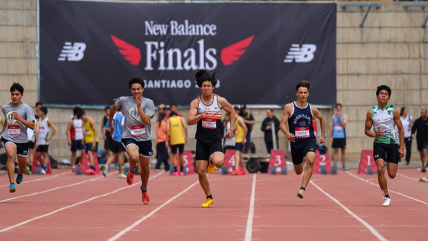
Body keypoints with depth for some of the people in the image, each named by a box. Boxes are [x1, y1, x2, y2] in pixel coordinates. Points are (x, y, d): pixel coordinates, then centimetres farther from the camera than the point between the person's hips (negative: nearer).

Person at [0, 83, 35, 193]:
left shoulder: (26, 108, -6)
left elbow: (32, 126, -14)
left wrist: (19, 118, -24)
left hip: (22, 140, 0)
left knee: (22, 167, 13)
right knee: (11, 154, -33)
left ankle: (20, 173, 54)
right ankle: (12, 184, -37)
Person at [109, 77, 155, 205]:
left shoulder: (148, 103, -5)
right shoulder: (124, 100, -2)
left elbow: (147, 121, -17)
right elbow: (113, 108, 20)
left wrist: (139, 107, -26)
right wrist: (110, 123, 28)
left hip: (145, 139, 2)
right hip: (129, 137, -2)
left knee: (144, 167, 13)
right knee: (134, 157, -32)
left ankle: (144, 189, 41)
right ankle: (132, 171, 5)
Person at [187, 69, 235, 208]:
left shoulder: (220, 101, 0)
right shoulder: (195, 102, 0)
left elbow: (232, 112, 17)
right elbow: (189, 121, -9)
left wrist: (231, 128, 12)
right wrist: (200, 116, -27)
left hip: (215, 139, -1)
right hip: (201, 140, 1)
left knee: (218, 162, -29)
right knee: (201, 171, 0)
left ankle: (212, 161, 11)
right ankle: (209, 198, 20)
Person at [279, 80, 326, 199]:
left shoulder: (312, 109, 2)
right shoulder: (289, 107, -4)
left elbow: (322, 119, 23)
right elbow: (282, 124, -7)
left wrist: (323, 135, 21)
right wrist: (287, 134, -27)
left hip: (309, 140, 0)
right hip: (295, 142, 0)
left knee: (310, 161, -31)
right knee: (298, 172, 14)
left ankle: (302, 189, -30)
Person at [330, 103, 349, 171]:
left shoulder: (344, 116, 3)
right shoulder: (333, 116, 8)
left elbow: (344, 125, -10)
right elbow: (331, 126, 8)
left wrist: (339, 118, -17)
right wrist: (331, 136, 2)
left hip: (342, 136, -1)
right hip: (335, 136, 1)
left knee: (343, 151, 3)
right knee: (336, 151, 2)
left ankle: (344, 166, 9)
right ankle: (335, 166, 2)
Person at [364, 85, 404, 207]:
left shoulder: (393, 111, -2)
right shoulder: (371, 112, 0)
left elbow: (400, 129, 2)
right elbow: (367, 130, 7)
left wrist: (401, 147, -3)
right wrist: (374, 135, -16)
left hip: (392, 143, 0)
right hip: (379, 143, 0)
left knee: (392, 175, -4)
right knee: (380, 169, -18)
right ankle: (386, 197, -5)